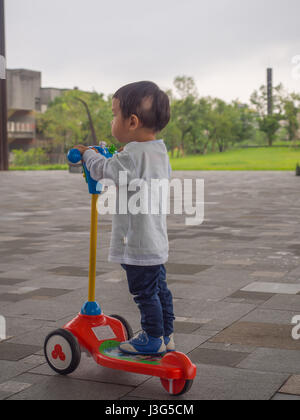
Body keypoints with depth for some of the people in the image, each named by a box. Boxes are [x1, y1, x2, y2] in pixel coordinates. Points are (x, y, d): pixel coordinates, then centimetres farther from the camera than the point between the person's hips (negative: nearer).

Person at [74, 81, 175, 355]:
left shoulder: (132, 155, -22)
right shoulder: (161, 152, 8)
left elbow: (104, 171, -17)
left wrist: (87, 153, 4)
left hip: (138, 243, -10)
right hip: (156, 240, 10)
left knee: (144, 292, 2)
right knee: (159, 289, 18)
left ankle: (153, 338, 12)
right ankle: (167, 336, 28)